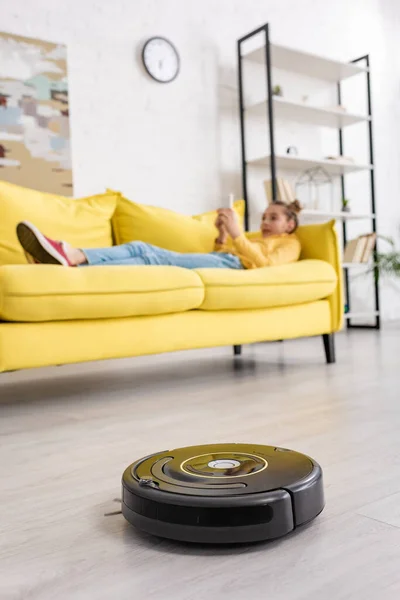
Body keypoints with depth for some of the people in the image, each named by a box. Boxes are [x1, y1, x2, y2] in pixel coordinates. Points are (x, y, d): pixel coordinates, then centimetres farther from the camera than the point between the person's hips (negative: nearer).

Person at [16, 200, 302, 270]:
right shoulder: (254, 237, 44)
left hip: (234, 266, -7)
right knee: (140, 247, -21)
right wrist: (222, 236, 14)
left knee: (156, 259, -32)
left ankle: (71, 264, -50)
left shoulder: (290, 243, 23)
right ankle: (70, 256, -44)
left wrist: (237, 234, -8)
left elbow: (267, 265, -2)